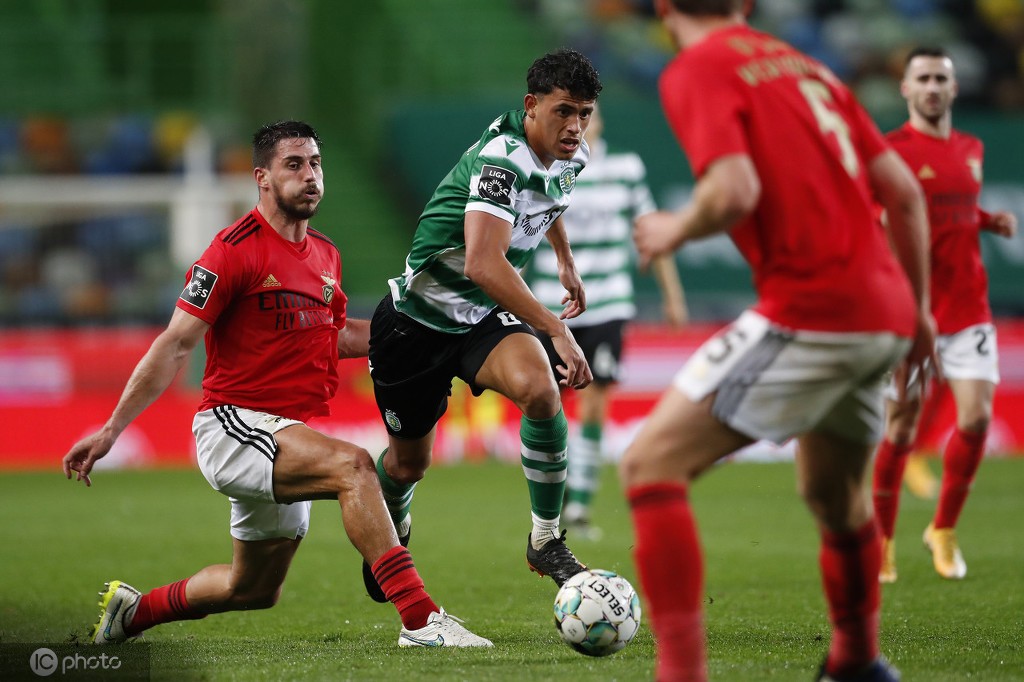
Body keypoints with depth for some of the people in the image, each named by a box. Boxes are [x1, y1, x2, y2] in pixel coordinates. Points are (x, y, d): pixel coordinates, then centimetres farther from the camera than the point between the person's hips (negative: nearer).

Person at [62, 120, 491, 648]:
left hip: (289, 433, 9)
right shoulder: (236, 249, -12)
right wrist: (110, 430, -16)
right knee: (352, 465, -32)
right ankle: (419, 619, -36)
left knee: (255, 590, 18)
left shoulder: (326, 254, 11)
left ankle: (132, 610, 41)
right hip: (234, 425, -9)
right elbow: (175, 345, -13)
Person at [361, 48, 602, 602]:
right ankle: (391, 532, 49)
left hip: (487, 319, 5)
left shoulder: (571, 157, -3)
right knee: (409, 462, 11)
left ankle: (545, 542, -14)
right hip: (419, 318, -5)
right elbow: (483, 265, -42)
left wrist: (565, 261, 33)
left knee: (538, 389, -28)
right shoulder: (500, 158, -30)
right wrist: (558, 331, -44)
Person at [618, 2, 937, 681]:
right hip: (884, 315, 8)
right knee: (834, 495, 29)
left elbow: (735, 191, -19)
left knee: (651, 465, -7)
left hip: (807, 313, -8)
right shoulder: (807, 67, 20)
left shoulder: (697, 71, -3)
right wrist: (917, 308, 24)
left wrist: (674, 231, 1)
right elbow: (903, 191, 17)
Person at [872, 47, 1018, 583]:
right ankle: (881, 543, 15)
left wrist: (992, 221, 8)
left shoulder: (971, 150, 12)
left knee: (976, 418, -7)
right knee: (900, 428, -1)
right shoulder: (891, 151, -7)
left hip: (968, 308, 5)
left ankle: (943, 531, 13)